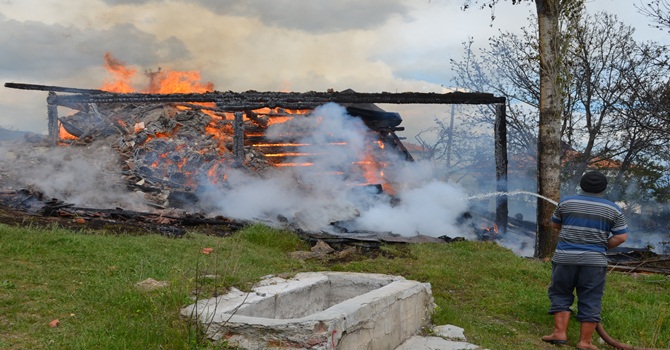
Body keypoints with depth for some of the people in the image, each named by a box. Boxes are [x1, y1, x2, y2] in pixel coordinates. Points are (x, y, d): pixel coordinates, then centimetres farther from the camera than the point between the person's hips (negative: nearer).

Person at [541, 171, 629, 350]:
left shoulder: (566, 202, 3)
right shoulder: (613, 209, 3)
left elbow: (555, 224, 16)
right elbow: (621, 237, 1)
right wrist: (602, 245, 14)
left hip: (565, 257, 0)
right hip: (594, 261, 0)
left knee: (560, 295, 12)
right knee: (590, 301, 6)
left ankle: (560, 332, 5)